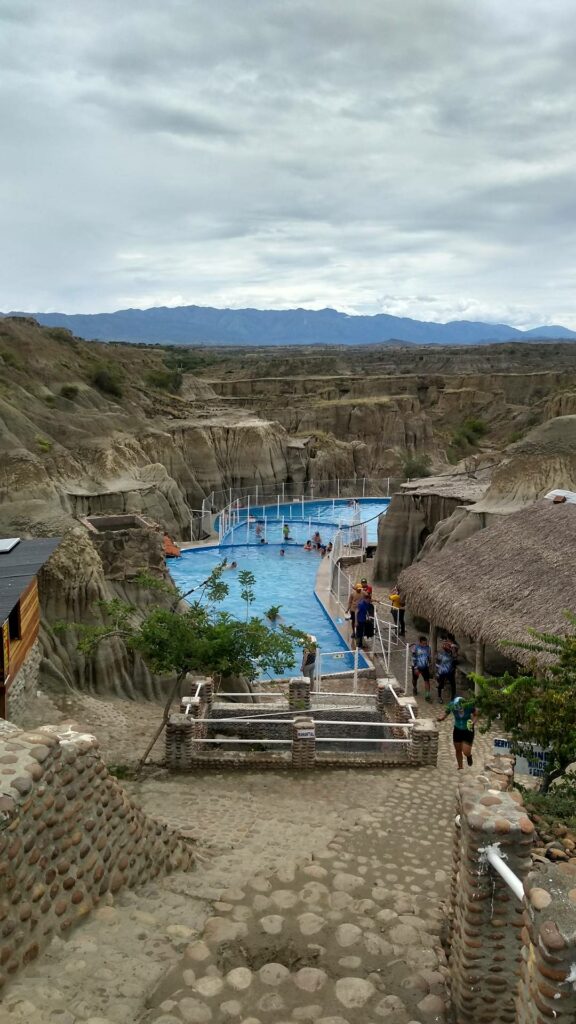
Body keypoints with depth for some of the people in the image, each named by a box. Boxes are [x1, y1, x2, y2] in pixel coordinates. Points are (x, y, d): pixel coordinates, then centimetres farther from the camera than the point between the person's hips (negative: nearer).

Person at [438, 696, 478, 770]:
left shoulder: (469, 705, -27)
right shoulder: (452, 705, -23)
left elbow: (476, 715, -11)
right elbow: (444, 714, -16)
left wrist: (473, 723, -28)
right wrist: (440, 717, -38)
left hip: (468, 730, -3)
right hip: (457, 730, 3)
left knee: (466, 752, -9)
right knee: (458, 750, 14)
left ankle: (469, 756, 30)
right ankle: (460, 767, 39)